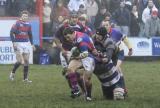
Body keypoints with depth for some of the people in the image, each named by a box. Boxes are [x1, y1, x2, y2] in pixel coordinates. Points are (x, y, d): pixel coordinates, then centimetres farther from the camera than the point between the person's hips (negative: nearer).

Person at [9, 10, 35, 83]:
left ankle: (25, 78, 7)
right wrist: (14, 42, -17)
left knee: (26, 61, 2)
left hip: (26, 44, 5)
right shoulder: (17, 24, -8)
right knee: (20, 61, -11)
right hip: (18, 44, -5)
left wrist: (32, 44, 18)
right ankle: (12, 73, 15)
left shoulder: (28, 25, 9)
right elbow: (12, 32, -11)